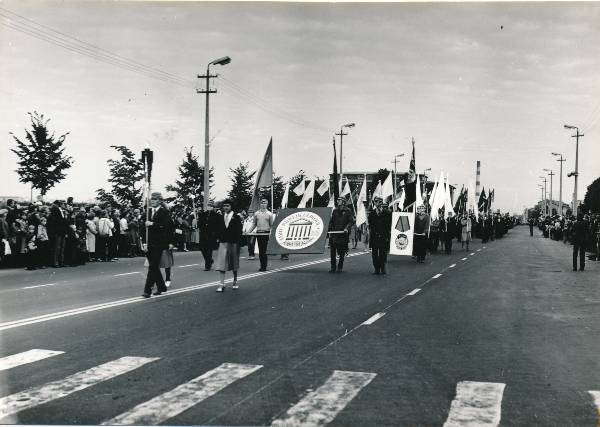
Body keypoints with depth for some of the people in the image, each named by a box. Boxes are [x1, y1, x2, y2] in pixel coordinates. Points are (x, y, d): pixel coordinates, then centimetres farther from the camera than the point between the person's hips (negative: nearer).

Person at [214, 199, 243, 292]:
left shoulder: (236, 217, -3)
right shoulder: (221, 218, 6)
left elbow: (239, 231, -6)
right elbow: (219, 230, 9)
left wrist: (238, 243, -13)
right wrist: (219, 238, -3)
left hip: (233, 243, -2)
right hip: (223, 243, 2)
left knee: (234, 263, 12)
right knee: (221, 263, -8)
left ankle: (235, 282, 28)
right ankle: (222, 284, -8)